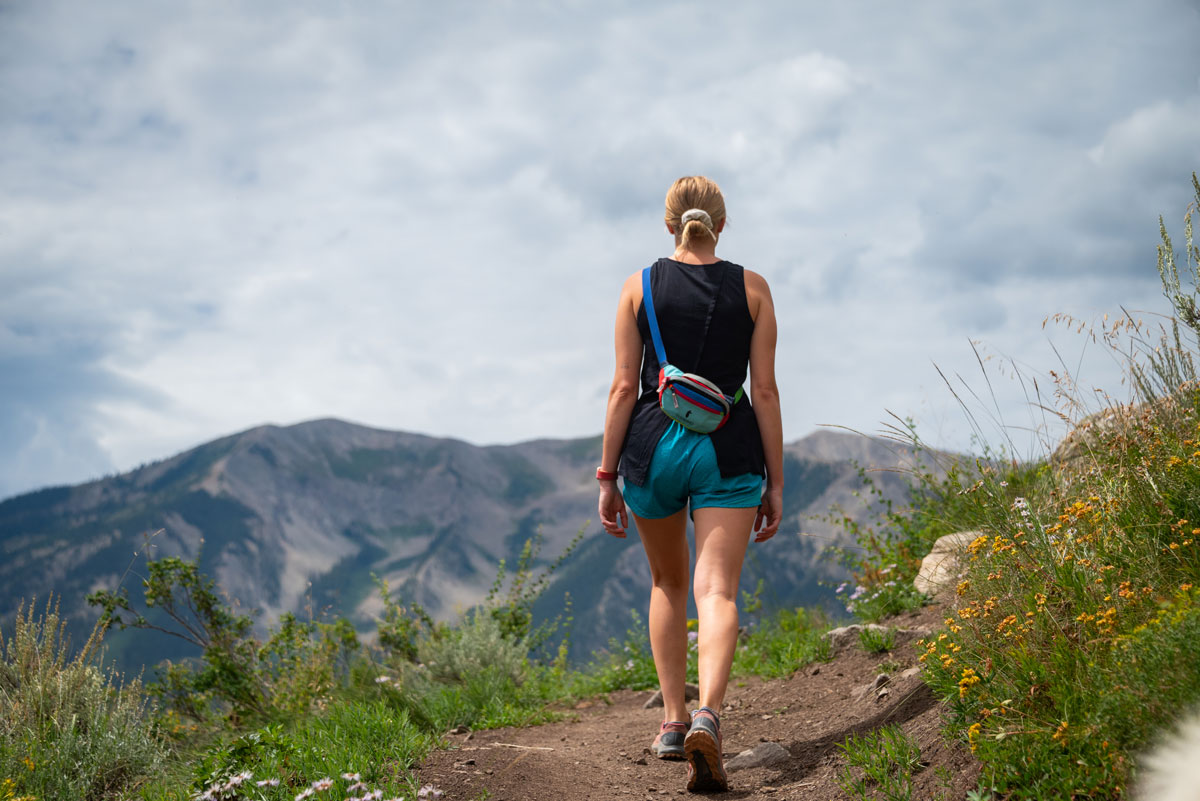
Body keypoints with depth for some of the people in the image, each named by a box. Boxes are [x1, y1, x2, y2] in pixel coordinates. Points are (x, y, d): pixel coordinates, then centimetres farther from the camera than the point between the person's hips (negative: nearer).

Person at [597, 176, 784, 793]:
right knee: (717, 591, -7)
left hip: (653, 445, 1)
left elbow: (624, 387, 0)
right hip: (728, 449, -1)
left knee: (668, 584, 21)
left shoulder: (640, 287, 3)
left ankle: (672, 719, 19)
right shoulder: (752, 289, 4)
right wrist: (775, 481, 5)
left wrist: (607, 476, 4)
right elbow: (764, 391, 0)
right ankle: (707, 714, -31)